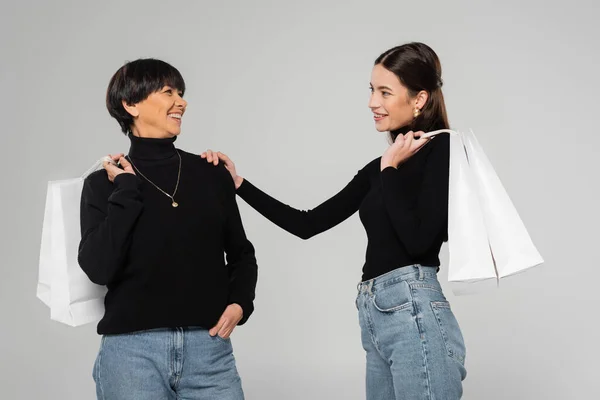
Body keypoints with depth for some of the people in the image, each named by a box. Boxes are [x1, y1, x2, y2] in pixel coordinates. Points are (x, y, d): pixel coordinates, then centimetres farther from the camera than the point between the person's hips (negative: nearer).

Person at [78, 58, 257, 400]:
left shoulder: (212, 175, 7)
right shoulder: (104, 183, 2)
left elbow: (241, 253, 17)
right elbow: (98, 268, -11)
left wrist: (240, 302, 0)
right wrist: (127, 189, -8)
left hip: (208, 348, 2)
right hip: (132, 349, -2)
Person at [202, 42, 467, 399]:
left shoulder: (442, 149, -5)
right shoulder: (378, 168, 18)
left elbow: (419, 240, -17)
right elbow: (307, 224, 18)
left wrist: (390, 169, -7)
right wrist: (237, 183, 15)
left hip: (414, 315, -8)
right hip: (377, 317, 8)